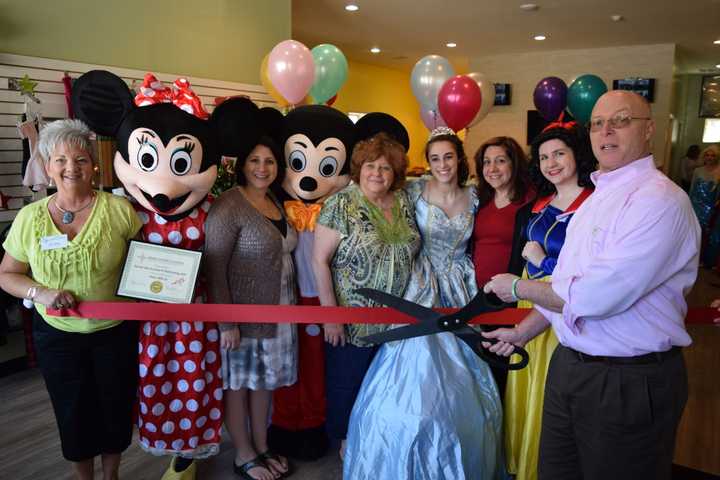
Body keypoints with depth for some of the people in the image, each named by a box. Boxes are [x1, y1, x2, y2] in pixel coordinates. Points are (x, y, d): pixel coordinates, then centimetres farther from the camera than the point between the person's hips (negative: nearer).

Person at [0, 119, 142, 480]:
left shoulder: (119, 209, -10)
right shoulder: (29, 217, -5)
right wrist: (41, 293, -15)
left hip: (115, 332, -1)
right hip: (57, 335, 1)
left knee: (116, 409, 15)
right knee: (73, 414, 17)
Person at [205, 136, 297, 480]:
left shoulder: (276, 203, 7)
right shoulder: (228, 206, -16)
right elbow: (214, 267, -18)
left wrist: (290, 305, 11)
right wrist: (226, 323, -19)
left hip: (277, 310, 7)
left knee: (265, 381, 19)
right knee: (239, 384, 11)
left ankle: (262, 447, 36)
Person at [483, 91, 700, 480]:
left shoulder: (659, 200, -19)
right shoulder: (597, 198, 11)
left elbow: (597, 296, -25)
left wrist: (518, 288, -11)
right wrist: (522, 332, 12)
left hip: (630, 384, -8)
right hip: (569, 366, 8)